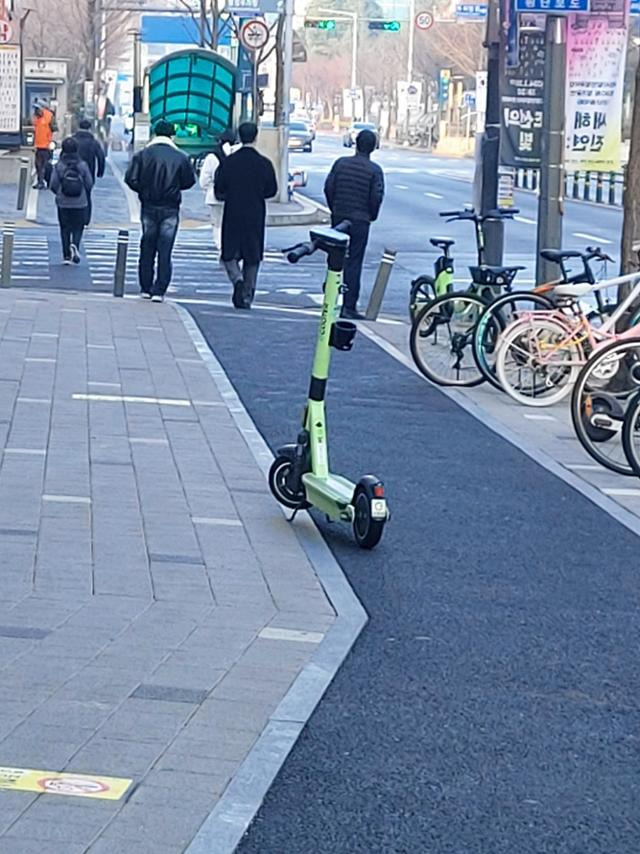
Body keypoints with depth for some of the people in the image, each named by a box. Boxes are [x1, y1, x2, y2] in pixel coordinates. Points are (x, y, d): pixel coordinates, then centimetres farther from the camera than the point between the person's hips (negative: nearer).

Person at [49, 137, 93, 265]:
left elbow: (53, 184, -7)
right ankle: (74, 244, -17)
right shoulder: (82, 165, -6)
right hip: (80, 203, 0)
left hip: (63, 203, 0)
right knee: (78, 228, 11)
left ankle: (67, 255, 6)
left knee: (65, 228, 9)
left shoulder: (58, 166, -7)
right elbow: (89, 184, -3)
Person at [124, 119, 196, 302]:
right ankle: (159, 291, -4)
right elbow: (189, 181, 1)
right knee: (165, 250, 1)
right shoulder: (180, 158, -5)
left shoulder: (142, 155, -4)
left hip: (148, 207, 1)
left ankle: (146, 288, 15)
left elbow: (131, 179, -8)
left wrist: (144, 190, 9)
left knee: (147, 248, 13)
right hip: (170, 209, -1)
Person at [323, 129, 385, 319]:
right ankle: (349, 306, -2)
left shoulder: (341, 163, 1)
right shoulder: (375, 170, -8)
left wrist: (334, 209, 14)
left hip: (338, 217, 3)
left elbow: (328, 187, 1)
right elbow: (377, 197, -11)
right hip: (360, 220, -3)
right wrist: (372, 216, 7)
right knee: (354, 263, -1)